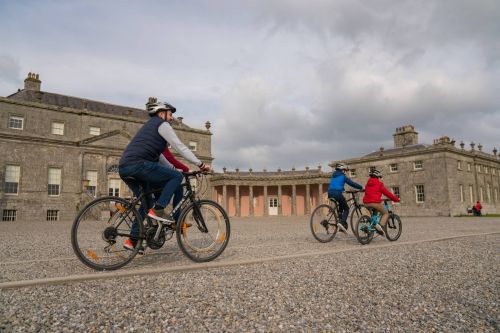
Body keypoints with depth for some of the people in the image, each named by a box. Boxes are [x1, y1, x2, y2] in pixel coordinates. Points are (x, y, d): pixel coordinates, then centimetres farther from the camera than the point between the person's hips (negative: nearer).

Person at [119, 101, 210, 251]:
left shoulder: (149, 126, 33)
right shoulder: (162, 124, 4)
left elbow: (158, 155, 36)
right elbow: (180, 147, -2)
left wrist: (172, 169, 34)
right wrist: (200, 164, 1)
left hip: (124, 168, 10)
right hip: (137, 164, -10)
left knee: (147, 202, 20)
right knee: (177, 177, -6)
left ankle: (133, 240, 21)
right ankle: (158, 209, -11)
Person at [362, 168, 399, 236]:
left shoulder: (367, 184, 20)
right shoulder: (379, 184, 2)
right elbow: (387, 193, 4)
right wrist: (396, 199, 14)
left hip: (366, 203, 6)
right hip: (375, 202, -6)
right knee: (386, 213, 11)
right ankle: (380, 226, -12)